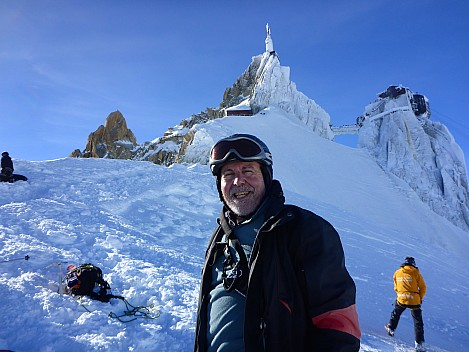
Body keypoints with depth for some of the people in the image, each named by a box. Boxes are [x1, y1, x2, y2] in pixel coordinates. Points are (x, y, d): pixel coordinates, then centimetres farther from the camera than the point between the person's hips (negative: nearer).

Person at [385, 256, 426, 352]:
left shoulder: (397, 273, 3)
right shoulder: (416, 272, -7)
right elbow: (423, 288, -2)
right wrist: (420, 298, 12)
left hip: (401, 300, 2)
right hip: (414, 300, -2)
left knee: (395, 313, 29)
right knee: (418, 322, 10)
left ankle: (391, 328, 42)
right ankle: (419, 343, 12)